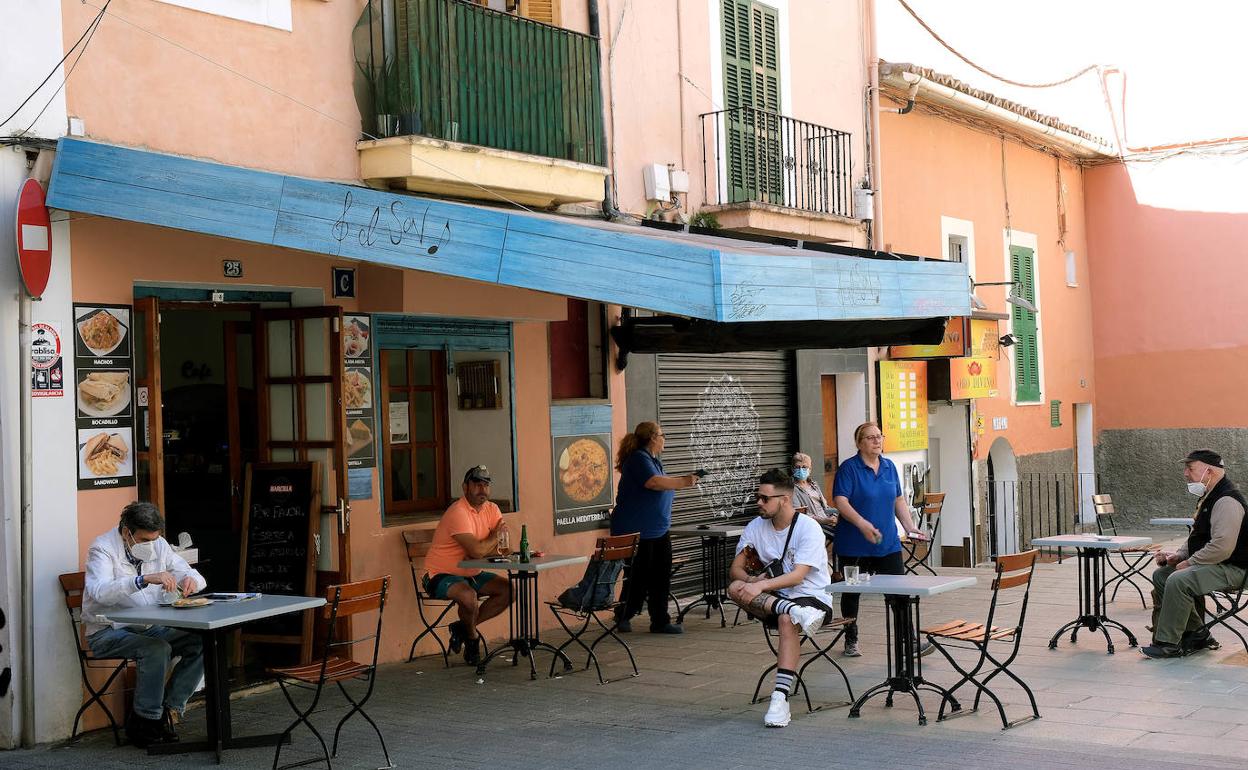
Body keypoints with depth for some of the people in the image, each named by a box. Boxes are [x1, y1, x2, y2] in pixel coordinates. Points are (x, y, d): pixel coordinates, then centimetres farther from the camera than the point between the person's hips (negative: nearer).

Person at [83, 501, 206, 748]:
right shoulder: (103, 549, -12)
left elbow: (198, 579, 8)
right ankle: (145, 722, -17)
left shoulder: (159, 545, 7)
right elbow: (100, 592, -31)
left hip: (150, 627, 6)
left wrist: (191, 580, -18)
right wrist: (145, 579, -42)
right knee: (158, 650, -33)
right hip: (108, 633, -6)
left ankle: (168, 710, -9)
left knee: (200, 643, -15)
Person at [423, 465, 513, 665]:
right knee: (468, 595, -35)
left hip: (471, 573, 8)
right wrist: (494, 537, -11)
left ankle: (463, 627, 4)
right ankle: (472, 638, -4)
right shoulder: (458, 512, -23)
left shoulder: (491, 510, 3)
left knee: (508, 589, -5)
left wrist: (487, 550, -25)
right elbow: (476, 551, -30)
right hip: (440, 575, -8)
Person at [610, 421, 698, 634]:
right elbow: (654, 482, -29)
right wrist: (683, 482, -21)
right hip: (637, 532, -10)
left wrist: (684, 480, 18)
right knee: (639, 579, -3)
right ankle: (623, 618, 14)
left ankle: (660, 622, 11)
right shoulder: (639, 459, -15)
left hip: (658, 531, 10)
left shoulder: (653, 460, 15)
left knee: (661, 577, 6)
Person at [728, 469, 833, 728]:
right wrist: (751, 580, -21)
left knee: (787, 621, -38)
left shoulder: (809, 528, -12)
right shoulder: (755, 528, 5)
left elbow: (798, 576, -21)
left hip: (811, 597, -5)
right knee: (735, 588, -22)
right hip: (774, 598, 5)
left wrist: (762, 585, -34)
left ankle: (781, 698, -40)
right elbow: (735, 569, 2)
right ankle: (794, 611, -36)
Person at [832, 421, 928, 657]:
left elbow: (898, 500, 17)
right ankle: (851, 640, 23)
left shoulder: (889, 466, 10)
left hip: (888, 543, 4)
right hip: (854, 546, -4)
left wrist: (910, 527, 6)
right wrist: (862, 524, -29)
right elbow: (840, 501, -17)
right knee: (852, 592, 9)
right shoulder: (849, 468, -8)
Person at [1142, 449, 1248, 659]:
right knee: (1161, 575, 7)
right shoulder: (1210, 497, 15)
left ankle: (1168, 644, -20)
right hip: (1213, 564, 11)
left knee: (1178, 581, -28)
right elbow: (1197, 538, 24)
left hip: (1230, 569, -11)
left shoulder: (1227, 501, -20)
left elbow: (1222, 547, -29)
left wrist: (1188, 563, -19)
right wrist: (1178, 555, 7)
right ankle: (1196, 633, 10)